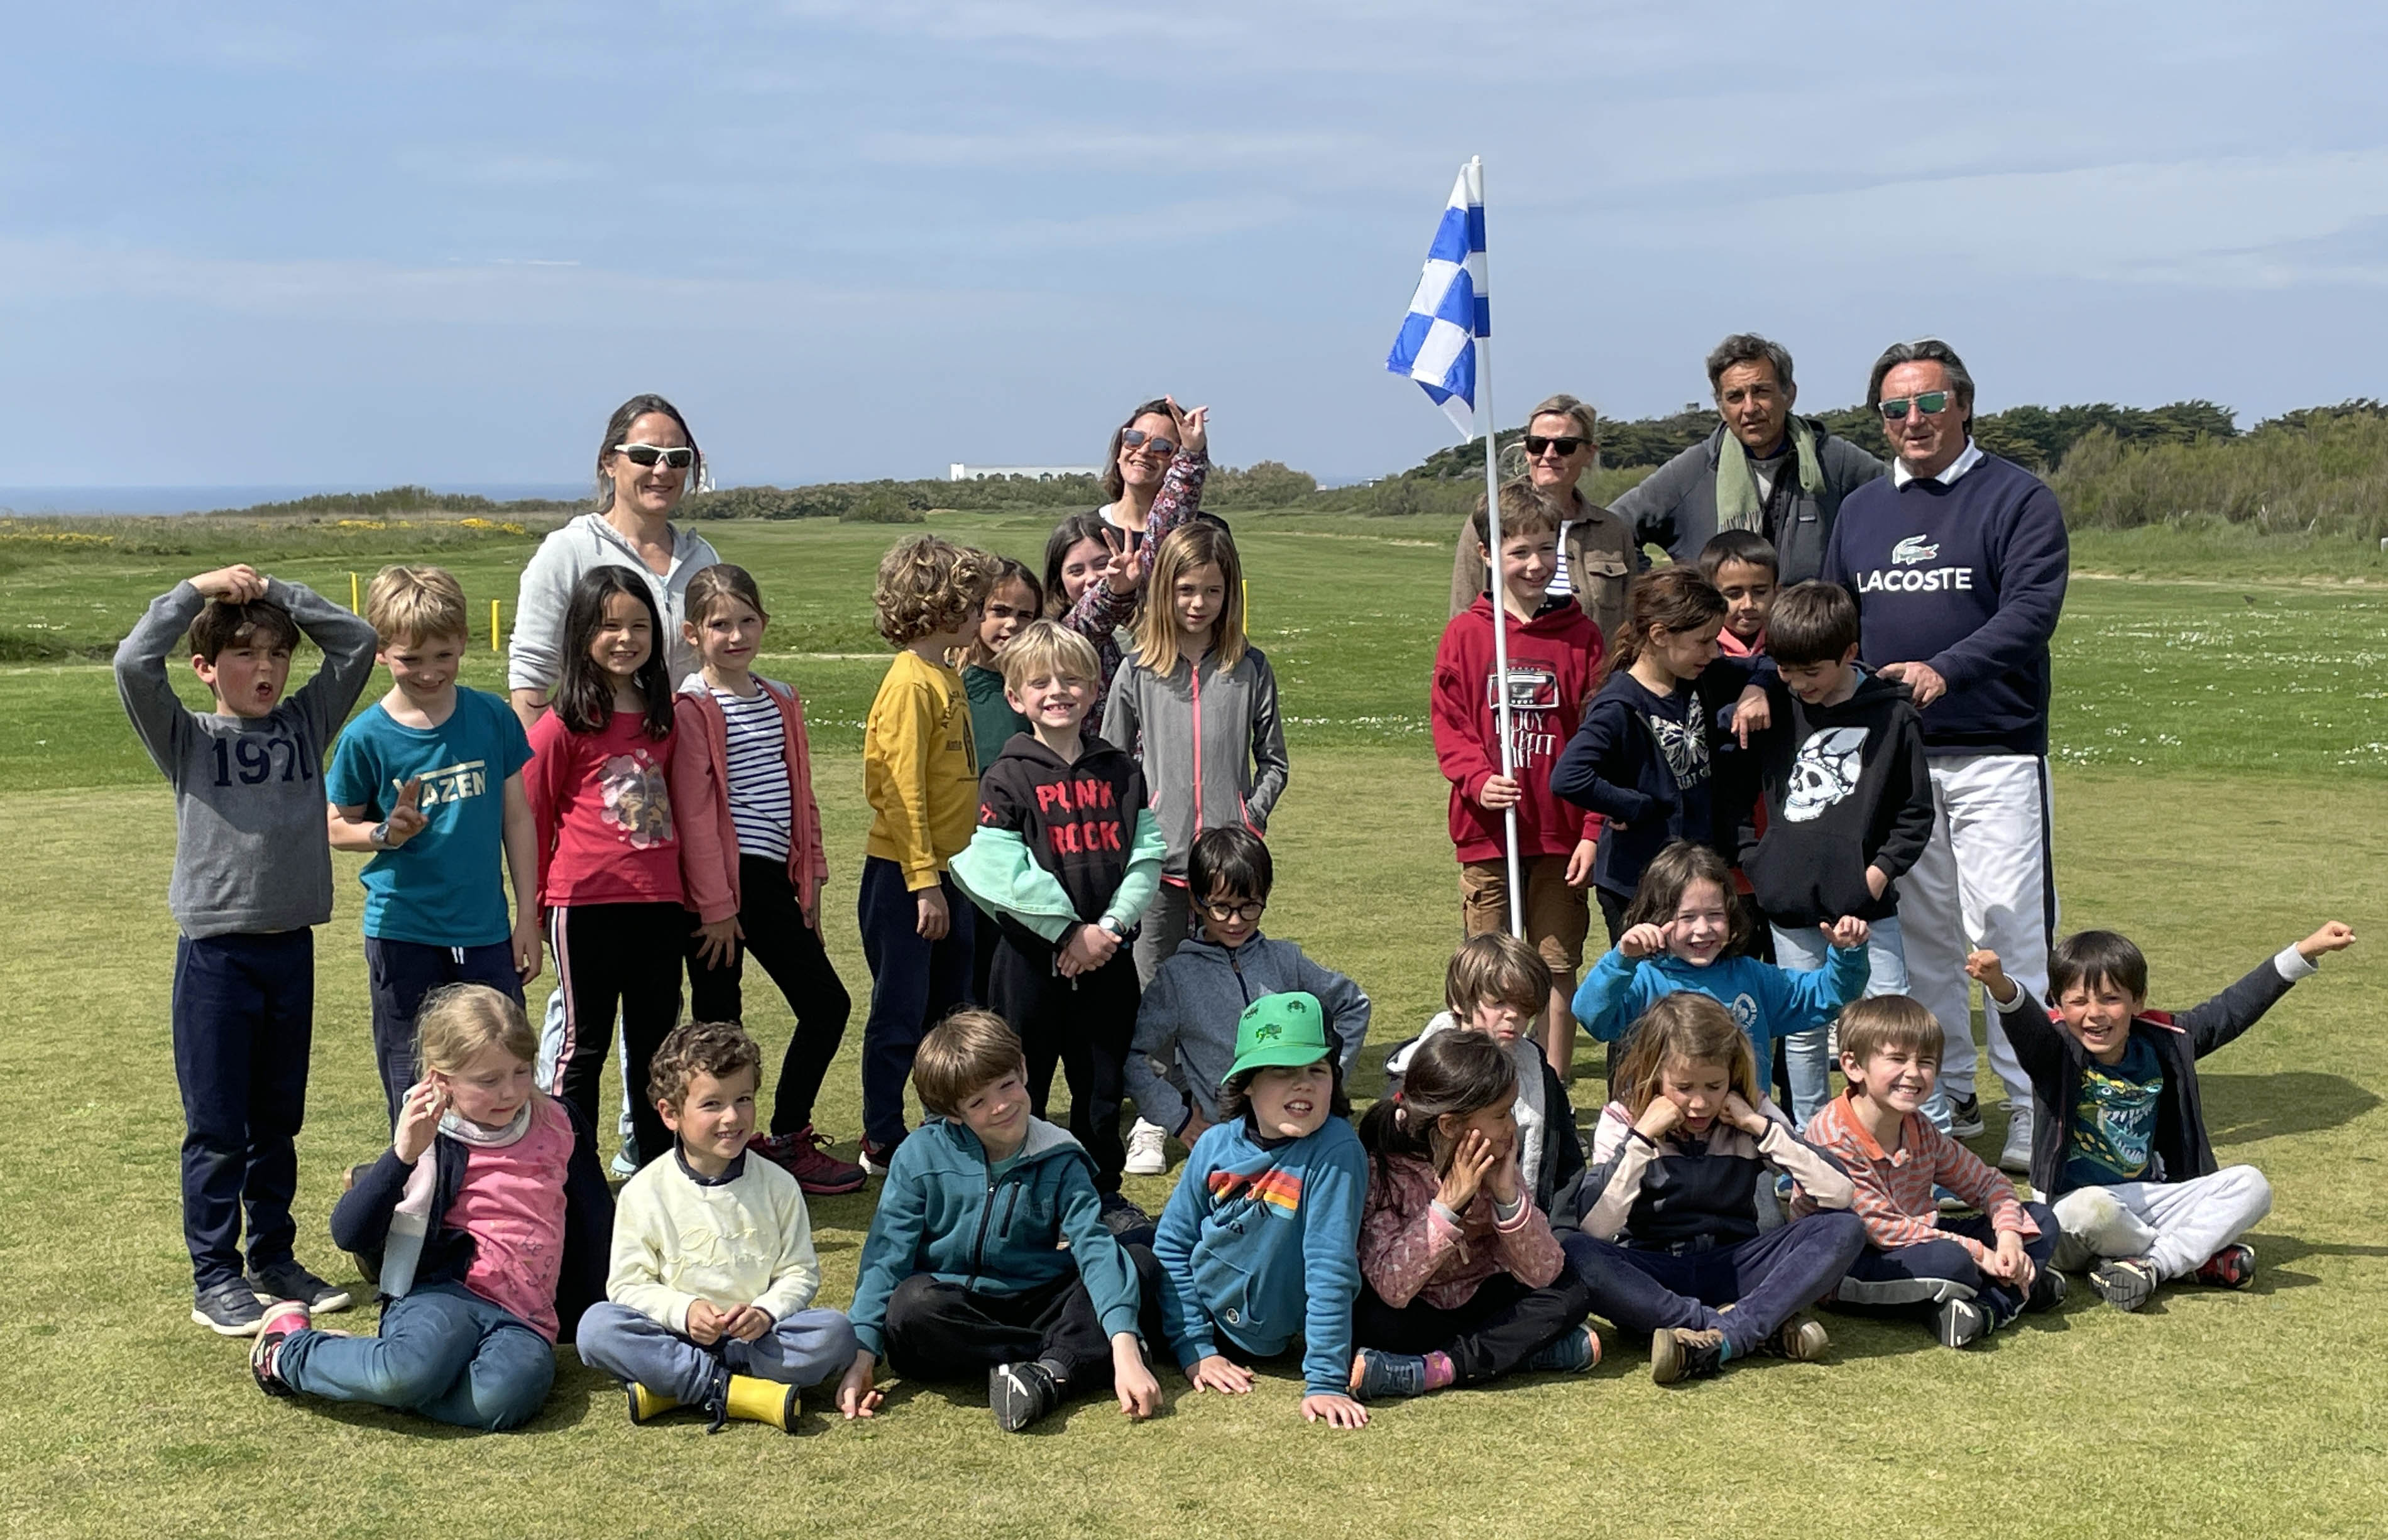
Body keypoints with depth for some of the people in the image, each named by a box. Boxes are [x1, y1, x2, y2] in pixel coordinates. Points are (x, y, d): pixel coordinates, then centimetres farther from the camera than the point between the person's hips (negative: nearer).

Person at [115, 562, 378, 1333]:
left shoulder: (305, 725, 7)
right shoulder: (188, 741, -3)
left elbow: (357, 642, 2)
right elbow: (134, 664, -18)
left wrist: (278, 591, -3)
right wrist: (197, 590, -11)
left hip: (291, 949, 4)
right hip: (215, 952, -4)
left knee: (278, 1121, 15)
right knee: (217, 1128, 3)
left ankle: (274, 1258, 26)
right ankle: (214, 1277, 12)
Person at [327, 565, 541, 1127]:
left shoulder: (493, 718, -2)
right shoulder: (367, 736, -7)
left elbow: (518, 819, 5)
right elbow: (337, 827, 3)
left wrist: (527, 918, 5)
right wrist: (387, 833, -18)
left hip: (486, 932, 2)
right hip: (402, 934, -1)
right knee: (414, 1090, 8)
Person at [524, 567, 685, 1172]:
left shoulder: (664, 718, 9)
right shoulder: (563, 725, -6)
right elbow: (533, 820, -1)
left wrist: (693, 894, 17)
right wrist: (535, 908, 2)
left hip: (658, 902, 5)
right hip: (586, 902, -5)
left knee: (657, 1040, 12)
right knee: (585, 1044, 5)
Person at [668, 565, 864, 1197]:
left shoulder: (781, 701, 14)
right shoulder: (693, 708, -7)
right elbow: (694, 811, -12)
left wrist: (810, 881, 13)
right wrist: (715, 904, -15)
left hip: (774, 880, 7)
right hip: (723, 885, -7)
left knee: (828, 1004, 10)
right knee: (719, 1023, -1)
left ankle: (787, 1139, 23)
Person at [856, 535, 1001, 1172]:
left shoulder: (948, 676, 11)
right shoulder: (911, 683, -16)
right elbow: (902, 790, -20)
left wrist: (947, 877, 15)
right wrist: (925, 882, -21)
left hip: (945, 869, 9)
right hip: (904, 875, -9)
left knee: (950, 1011, 16)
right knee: (899, 1013, 1)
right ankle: (882, 1140, 11)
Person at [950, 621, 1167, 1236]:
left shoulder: (1121, 772, 7)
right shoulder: (1008, 777, -5)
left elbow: (1145, 856, 2)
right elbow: (1005, 873, -13)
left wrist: (1112, 924, -12)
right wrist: (1071, 932, -16)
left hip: (1107, 953, 3)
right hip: (1032, 954, -3)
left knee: (1103, 1080, 12)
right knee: (1022, 1085, 5)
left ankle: (1103, 1189, 26)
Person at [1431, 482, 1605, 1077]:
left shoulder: (1580, 635, 3)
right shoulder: (1465, 634, 2)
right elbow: (1448, 722, 3)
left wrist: (1594, 830, -4)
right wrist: (1477, 780, -15)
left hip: (1562, 834, 0)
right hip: (1487, 831, 0)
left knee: (1558, 967, 6)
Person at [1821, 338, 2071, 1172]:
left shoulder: (2019, 498, -2)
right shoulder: (1860, 509, 15)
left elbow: (2030, 612, -14)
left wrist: (1945, 671, -28)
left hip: (1995, 756, -5)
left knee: (2008, 926, -7)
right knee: (1919, 930, 10)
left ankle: (2032, 1104, 0)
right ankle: (1945, 1095, 20)